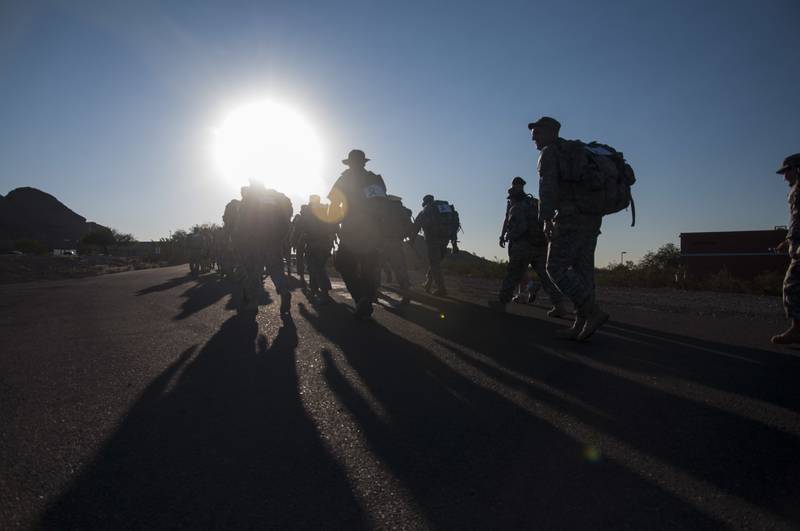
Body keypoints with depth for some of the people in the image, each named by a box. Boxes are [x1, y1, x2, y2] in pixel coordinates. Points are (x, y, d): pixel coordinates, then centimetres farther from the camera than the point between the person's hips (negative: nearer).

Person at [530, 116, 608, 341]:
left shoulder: (549, 153, -1)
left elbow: (547, 185, -18)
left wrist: (546, 218, -26)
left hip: (571, 217, -9)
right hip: (591, 217, 9)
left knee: (557, 269, -4)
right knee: (581, 270, 6)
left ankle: (593, 312, -13)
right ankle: (580, 326, 4)